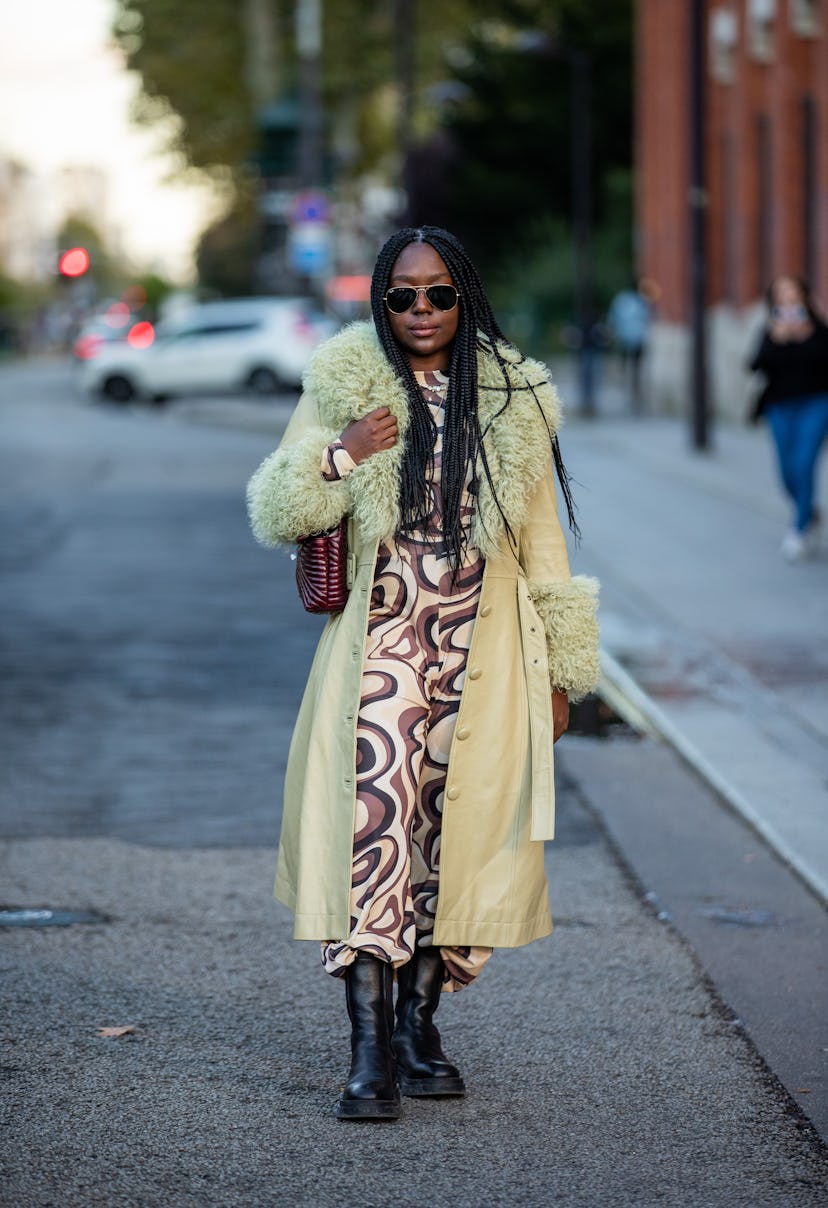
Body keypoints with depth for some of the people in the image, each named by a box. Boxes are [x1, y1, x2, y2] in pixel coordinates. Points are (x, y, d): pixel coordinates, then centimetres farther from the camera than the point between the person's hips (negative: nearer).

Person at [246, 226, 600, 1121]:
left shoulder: (512, 401, 8)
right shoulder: (345, 387, 4)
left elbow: (542, 542, 12)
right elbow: (276, 516, 2)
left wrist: (558, 670, 10)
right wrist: (339, 454, -17)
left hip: (484, 656, 2)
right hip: (380, 647, -2)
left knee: (459, 830, 2)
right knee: (373, 821, -13)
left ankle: (418, 1022, 17)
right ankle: (370, 1053, -13)